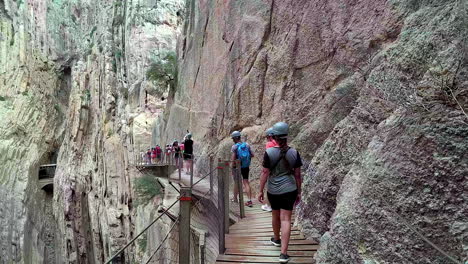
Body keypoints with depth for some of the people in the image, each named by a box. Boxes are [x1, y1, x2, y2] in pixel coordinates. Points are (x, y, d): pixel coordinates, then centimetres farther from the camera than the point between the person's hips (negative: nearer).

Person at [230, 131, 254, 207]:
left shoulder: (234, 147, -14)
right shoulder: (247, 145, 0)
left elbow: (233, 158, -21)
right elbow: (252, 155, 0)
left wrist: (233, 168, -13)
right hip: (246, 167, 3)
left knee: (237, 183, 15)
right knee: (246, 182, 7)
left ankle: (235, 199, 32)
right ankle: (249, 200, -3)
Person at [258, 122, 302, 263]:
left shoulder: (269, 152, -12)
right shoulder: (294, 153, -5)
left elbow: (265, 173, -9)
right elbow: (298, 175, -1)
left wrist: (260, 191, 0)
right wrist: (299, 192, 10)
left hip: (273, 191, 0)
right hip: (289, 190, 0)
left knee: (275, 215, 21)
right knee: (286, 219, 1)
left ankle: (276, 239, 45)